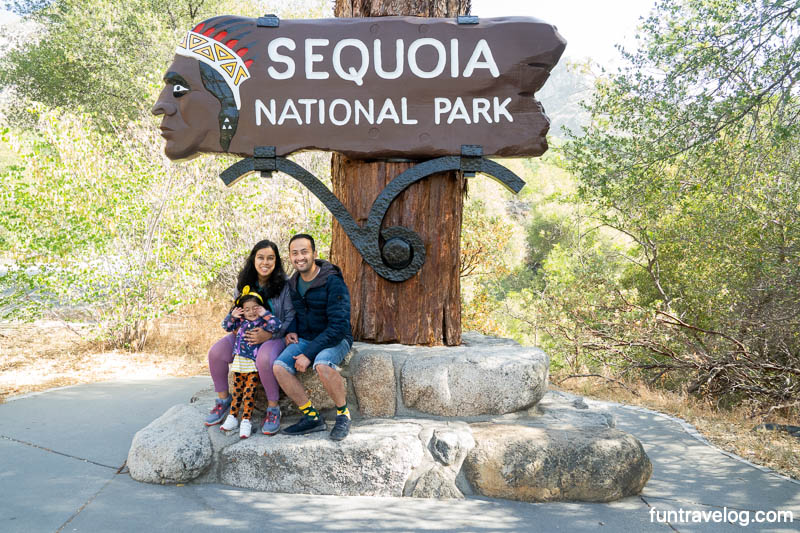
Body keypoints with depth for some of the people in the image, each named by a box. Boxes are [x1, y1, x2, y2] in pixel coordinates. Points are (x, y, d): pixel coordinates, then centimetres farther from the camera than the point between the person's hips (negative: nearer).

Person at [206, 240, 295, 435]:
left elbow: (291, 318, -11)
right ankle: (223, 399, 5)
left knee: (264, 358, -37)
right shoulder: (244, 283, 5)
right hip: (246, 334, 5)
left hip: (274, 335, -5)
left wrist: (269, 334, -23)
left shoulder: (284, 284, -10)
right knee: (216, 352, -17)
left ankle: (273, 409, -17)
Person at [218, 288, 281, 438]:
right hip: (239, 362, 5)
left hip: (254, 365, -5)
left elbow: (275, 325, -22)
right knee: (237, 391, 13)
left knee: (249, 392, -6)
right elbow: (226, 327, 16)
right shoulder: (240, 322, 9)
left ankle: (246, 421, -3)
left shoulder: (263, 322, -5)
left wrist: (264, 314, -16)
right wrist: (232, 316, 1)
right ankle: (232, 417, 20)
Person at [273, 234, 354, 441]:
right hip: (304, 338, 6)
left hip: (335, 339, -6)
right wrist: (291, 331, 2)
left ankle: (343, 414, -13)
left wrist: (309, 354, -25)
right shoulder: (292, 283, 5)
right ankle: (312, 418, -7)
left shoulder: (333, 282, -18)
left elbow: (339, 326, -23)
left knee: (322, 364, -38)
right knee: (279, 367, -20)